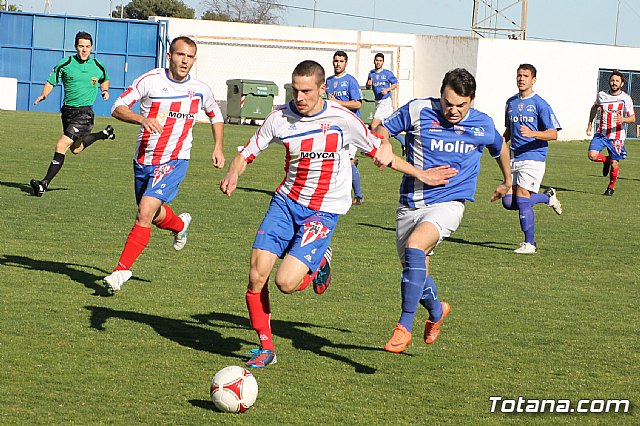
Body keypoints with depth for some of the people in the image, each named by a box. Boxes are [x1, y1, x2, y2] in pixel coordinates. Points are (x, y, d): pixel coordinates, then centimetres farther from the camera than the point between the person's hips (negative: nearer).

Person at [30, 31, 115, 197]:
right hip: (67, 110, 4)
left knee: (61, 146, -18)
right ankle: (105, 134, 48)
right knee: (76, 149, 22)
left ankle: (45, 183, -16)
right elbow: (51, 81, 3)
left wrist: (105, 90, 1)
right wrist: (43, 95, -16)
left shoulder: (98, 67, -1)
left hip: (84, 113, -4)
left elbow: (105, 79, 22)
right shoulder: (65, 64, -3)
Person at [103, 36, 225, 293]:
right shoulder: (151, 80, -9)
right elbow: (117, 108, -12)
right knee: (155, 216, 18)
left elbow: (216, 116, 19)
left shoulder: (200, 90, -2)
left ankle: (122, 269, -13)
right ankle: (180, 224, 54)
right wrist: (142, 119, -30)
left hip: (174, 160, -2)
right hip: (144, 159, 2)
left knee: (145, 212, -20)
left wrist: (218, 148, 9)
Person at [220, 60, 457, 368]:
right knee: (256, 276, -9)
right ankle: (266, 348, 11)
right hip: (286, 202, 3)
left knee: (286, 282, -18)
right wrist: (233, 174, -19)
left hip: (324, 211, -3)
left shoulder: (342, 119, -10)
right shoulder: (280, 118, -4)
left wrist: (420, 174, 6)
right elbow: (247, 153, 4)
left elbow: (378, 150, 4)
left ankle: (319, 263, 17)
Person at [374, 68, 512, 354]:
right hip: (410, 204, 3)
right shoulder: (418, 110, -6)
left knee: (414, 246, -30)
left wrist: (507, 182, 36)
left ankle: (404, 327, -28)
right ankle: (437, 311, 45)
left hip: (448, 203, -3)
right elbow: (382, 129, 6)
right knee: (415, 273, 10)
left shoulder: (483, 126, -1)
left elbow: (500, 148, 22)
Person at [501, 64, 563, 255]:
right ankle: (547, 197, 23)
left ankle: (529, 244, -1)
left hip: (533, 158, -7)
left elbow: (553, 134, -11)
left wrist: (532, 134, -28)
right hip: (514, 158, 7)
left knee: (522, 199, -13)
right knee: (508, 202, 0)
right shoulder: (511, 102, 14)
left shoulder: (540, 104, -7)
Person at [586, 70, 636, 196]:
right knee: (592, 155, -19)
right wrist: (590, 123, 19)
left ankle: (611, 187, 26)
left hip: (617, 136, -2)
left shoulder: (626, 98, -6)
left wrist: (622, 119, -31)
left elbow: (632, 118, -10)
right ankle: (606, 160, 16)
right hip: (601, 133, 2)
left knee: (614, 164, 0)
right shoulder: (601, 95, 3)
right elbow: (595, 107, 24)